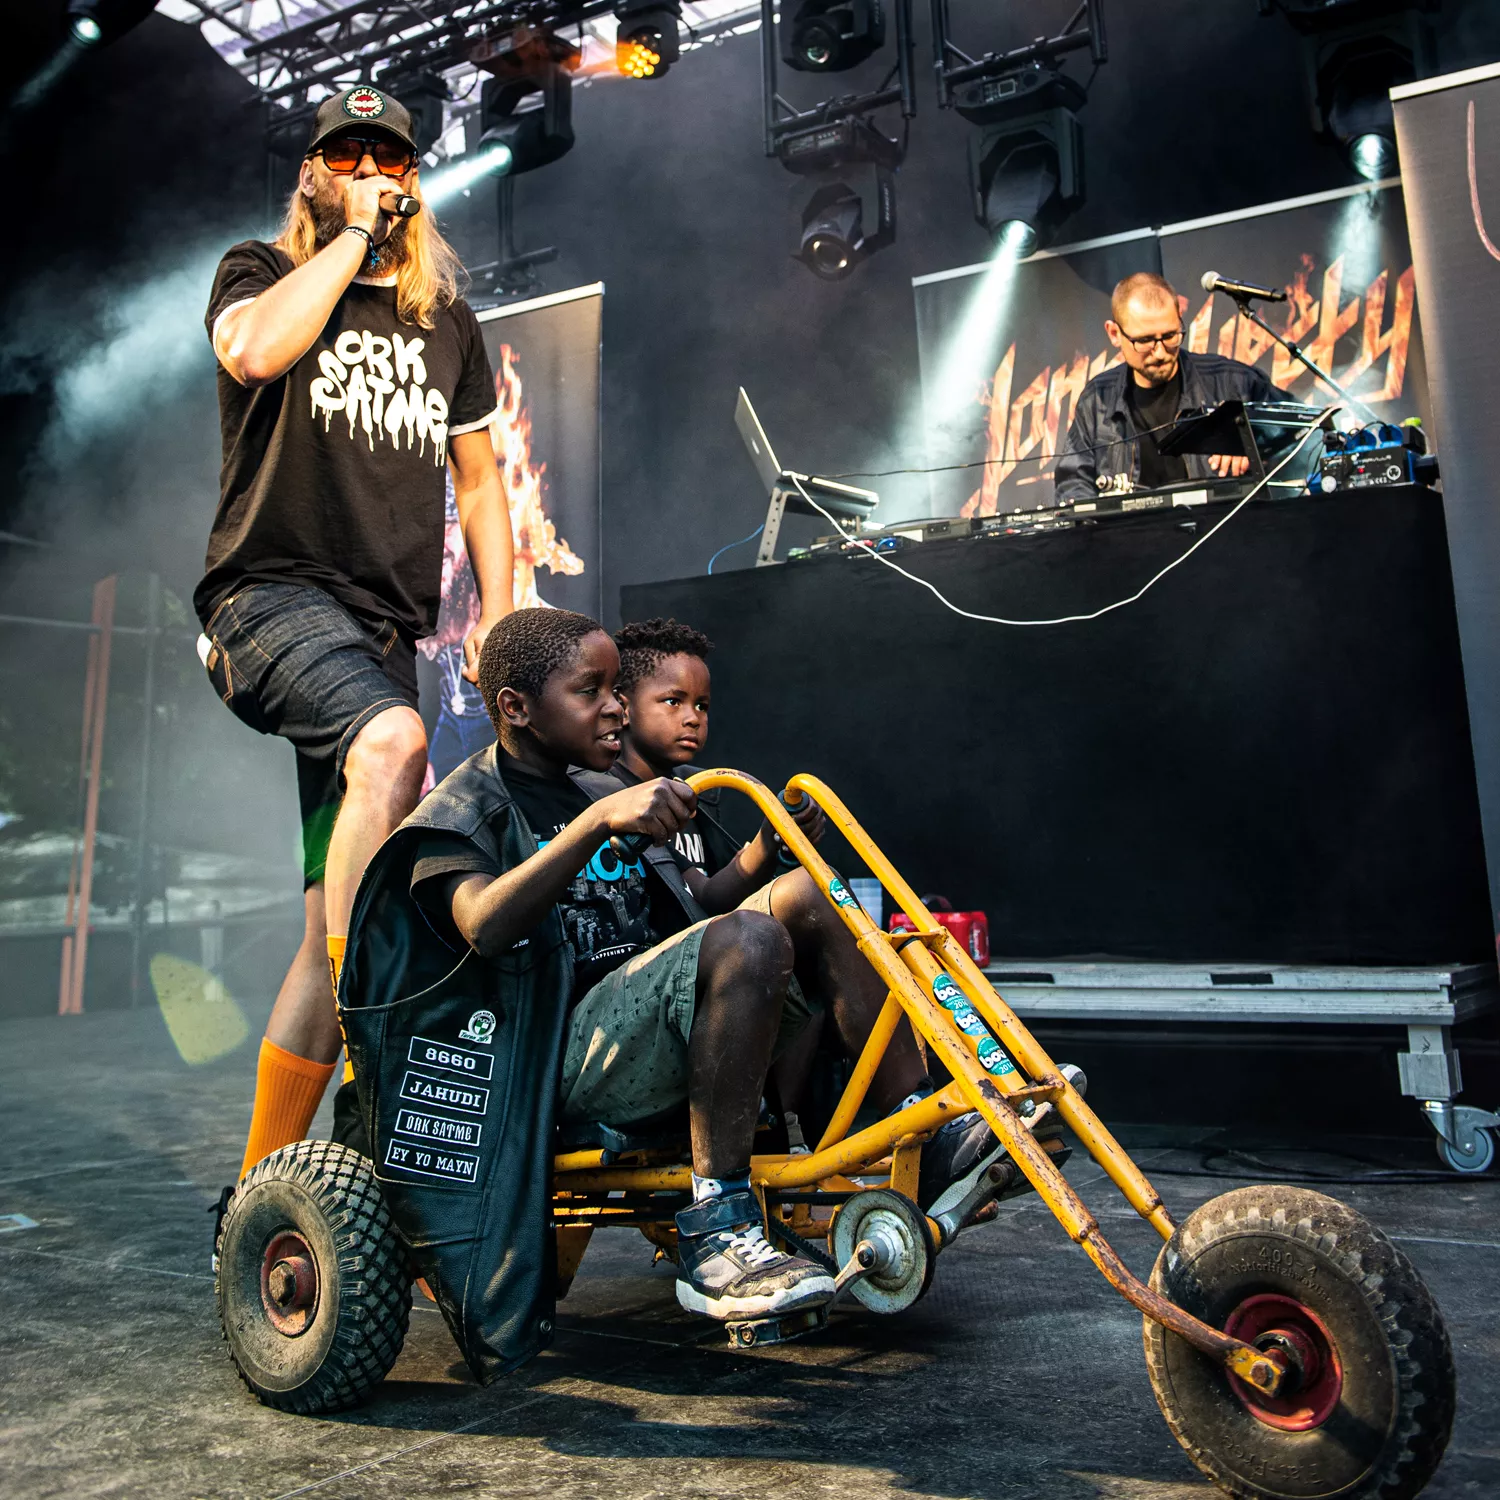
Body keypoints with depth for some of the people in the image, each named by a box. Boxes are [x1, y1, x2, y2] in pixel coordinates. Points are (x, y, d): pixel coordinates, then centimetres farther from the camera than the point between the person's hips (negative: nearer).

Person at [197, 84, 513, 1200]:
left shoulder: (449, 326, 23)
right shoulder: (261, 272, 12)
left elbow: (479, 481, 22)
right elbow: (253, 350, -13)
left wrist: (498, 618, 8)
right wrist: (350, 236, -1)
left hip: (385, 629, 4)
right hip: (273, 595, -4)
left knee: (336, 923, -2)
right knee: (393, 739, -38)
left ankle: (260, 1181, 9)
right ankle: (363, 1023, -34)